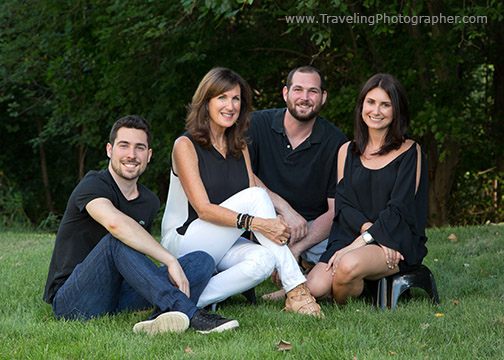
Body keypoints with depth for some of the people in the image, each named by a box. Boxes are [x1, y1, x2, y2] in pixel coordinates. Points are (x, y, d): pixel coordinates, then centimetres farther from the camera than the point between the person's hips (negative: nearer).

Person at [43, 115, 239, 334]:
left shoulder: (150, 202, 12)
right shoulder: (93, 185, -13)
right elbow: (115, 223, -35)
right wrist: (171, 261, -35)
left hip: (117, 299, 7)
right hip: (73, 303, -7)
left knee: (202, 261, -9)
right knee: (117, 241, -34)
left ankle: (161, 319, -41)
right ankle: (190, 314, -42)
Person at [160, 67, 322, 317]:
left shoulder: (240, 149, 13)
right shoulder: (186, 145, -9)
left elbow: (258, 210, 7)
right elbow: (204, 209, -19)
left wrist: (273, 224, -17)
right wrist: (256, 223, -31)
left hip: (223, 245, 6)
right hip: (182, 242, -6)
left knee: (263, 260, -29)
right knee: (255, 195, -25)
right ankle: (296, 291, -26)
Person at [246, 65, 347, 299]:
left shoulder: (336, 142, -5)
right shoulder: (257, 124, -4)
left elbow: (337, 210, -9)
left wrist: (296, 248, -22)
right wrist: (284, 208, -27)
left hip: (314, 226, 1)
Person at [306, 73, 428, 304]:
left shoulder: (409, 152, 2)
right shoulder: (347, 151, 15)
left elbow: (398, 208, -7)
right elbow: (344, 204, 6)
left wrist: (361, 241, -19)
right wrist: (370, 229, -14)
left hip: (398, 242, -3)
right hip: (350, 236, 3)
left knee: (349, 264, -35)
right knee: (315, 287, -26)